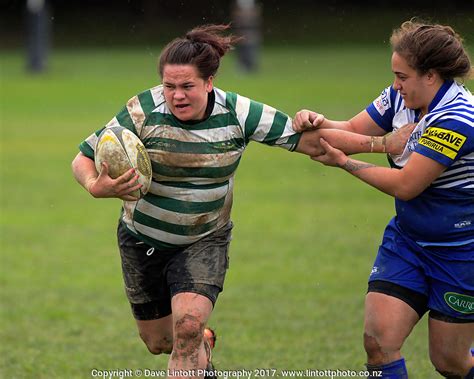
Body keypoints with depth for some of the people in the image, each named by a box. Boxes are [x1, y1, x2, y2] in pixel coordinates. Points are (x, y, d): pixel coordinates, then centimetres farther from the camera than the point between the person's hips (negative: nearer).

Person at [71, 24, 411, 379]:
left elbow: (309, 139, -11)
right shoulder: (143, 113, -21)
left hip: (205, 240, -1)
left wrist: (381, 143, -17)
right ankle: (202, 350, 48)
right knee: (159, 342, 13)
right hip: (143, 240, 1)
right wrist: (96, 186, -39)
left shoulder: (238, 113, -17)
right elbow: (84, 158, -16)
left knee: (188, 325, -25)